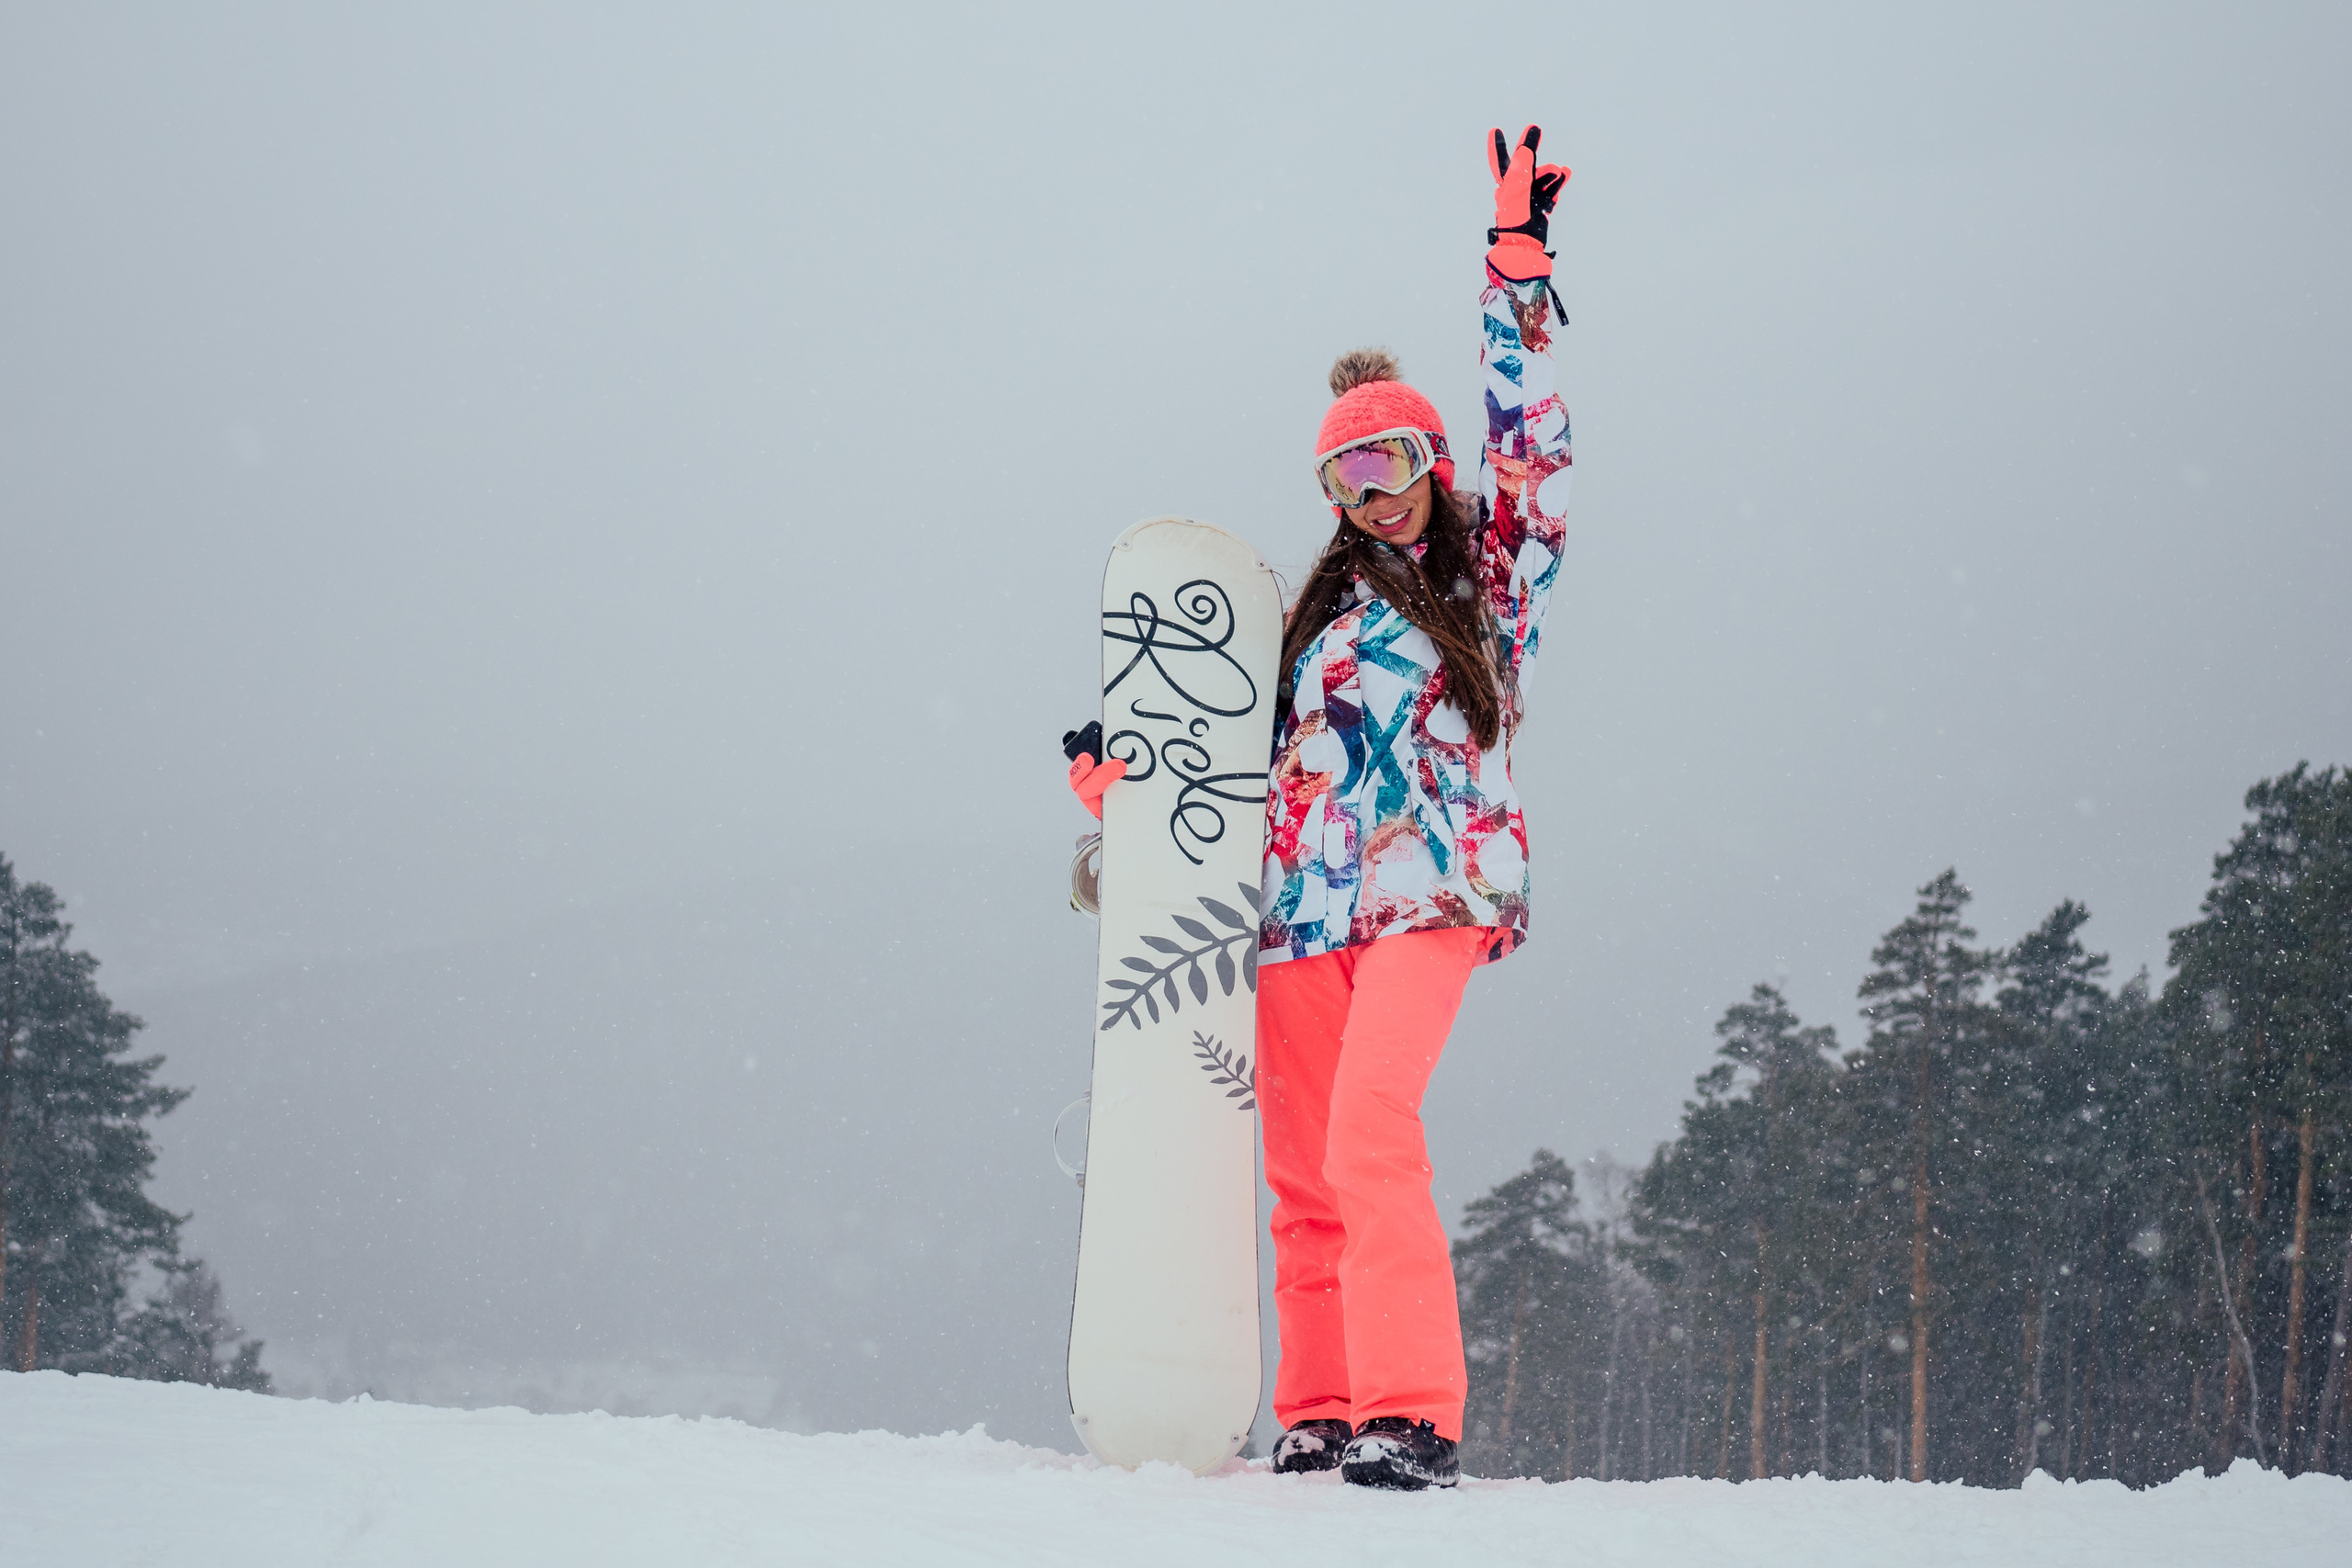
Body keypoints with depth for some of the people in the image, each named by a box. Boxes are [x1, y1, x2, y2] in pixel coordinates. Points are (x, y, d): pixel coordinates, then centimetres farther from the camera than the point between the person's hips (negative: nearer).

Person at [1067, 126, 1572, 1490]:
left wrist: (1519, 265, -3)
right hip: (1304, 905, 5)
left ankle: (1417, 1414, -24)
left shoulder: (1496, 571, 10)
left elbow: (1531, 430, 1)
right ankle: (1321, 1413, 10)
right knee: (1305, 1174, 1)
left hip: (1432, 890, -5)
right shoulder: (1323, 611, 21)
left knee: (1370, 1132, -23)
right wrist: (1123, 771, 7)